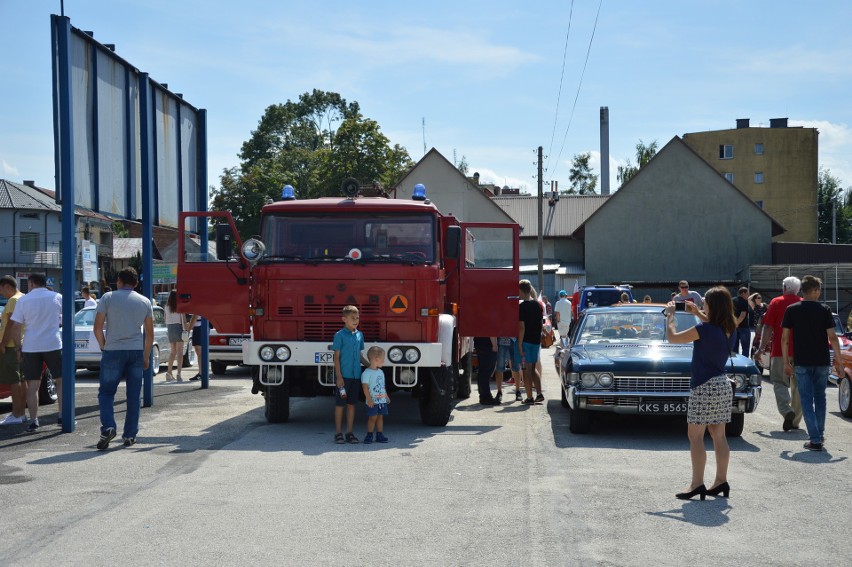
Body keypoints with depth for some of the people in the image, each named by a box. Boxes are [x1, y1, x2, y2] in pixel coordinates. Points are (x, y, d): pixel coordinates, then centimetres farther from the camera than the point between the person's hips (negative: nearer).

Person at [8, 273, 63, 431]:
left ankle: (33, 421, 1)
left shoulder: (23, 300, 0)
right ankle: (63, 416, 6)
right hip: (53, 345, 0)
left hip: (30, 347, 0)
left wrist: (18, 347, 6)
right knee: (61, 381, 11)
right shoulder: (57, 298, 1)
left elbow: (15, 327, -2)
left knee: (32, 385, 5)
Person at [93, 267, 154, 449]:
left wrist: (103, 346, 10)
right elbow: (150, 333, 9)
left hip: (113, 351, -2)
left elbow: (98, 327, -4)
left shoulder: (108, 298, -1)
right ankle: (129, 435, 10)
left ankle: (108, 427, -15)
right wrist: (146, 356, 17)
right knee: (133, 396, 8)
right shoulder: (145, 301, 8)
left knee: (106, 392, 5)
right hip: (136, 352, 2)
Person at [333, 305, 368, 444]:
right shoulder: (340, 335, -7)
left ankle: (349, 433, 15)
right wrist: (339, 377, -13)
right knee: (340, 404, 2)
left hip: (356, 375, 5)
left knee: (351, 404, 9)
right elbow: (336, 357, -8)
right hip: (343, 375, -5)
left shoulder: (359, 335, 9)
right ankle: (338, 433, 10)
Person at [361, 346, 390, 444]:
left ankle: (380, 435, 14)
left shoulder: (381, 372, 14)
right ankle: (369, 435, 5)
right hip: (373, 401, -7)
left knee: (380, 417, 9)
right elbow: (365, 386, -16)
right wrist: (369, 399, -20)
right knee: (372, 417, -4)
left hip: (382, 400, 7)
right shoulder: (367, 373, -13)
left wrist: (386, 396, 22)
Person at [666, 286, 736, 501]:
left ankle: (697, 484, -4)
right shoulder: (728, 329, 4)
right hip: (722, 384, 8)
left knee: (695, 436, -3)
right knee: (719, 436, 12)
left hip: (705, 386, -8)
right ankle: (721, 481, 16)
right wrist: (697, 313, 26)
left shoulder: (705, 329, -19)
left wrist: (670, 315, 2)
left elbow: (672, 337, -12)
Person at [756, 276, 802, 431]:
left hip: (780, 351, -3)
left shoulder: (776, 303, -2)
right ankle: (795, 421, 15)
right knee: (798, 384, 11)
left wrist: (761, 348, -2)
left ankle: (787, 411, -21)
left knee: (779, 382, 3)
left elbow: (768, 327, -6)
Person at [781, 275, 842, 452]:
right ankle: (820, 434, 26)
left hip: (801, 362, -1)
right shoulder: (825, 310, -3)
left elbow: (784, 338, -3)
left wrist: (786, 362, 6)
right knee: (820, 398, 19)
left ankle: (815, 439, -6)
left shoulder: (792, 310, -2)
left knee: (807, 400, 1)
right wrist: (838, 361, -1)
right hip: (822, 361, 1)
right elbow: (832, 338, -7)